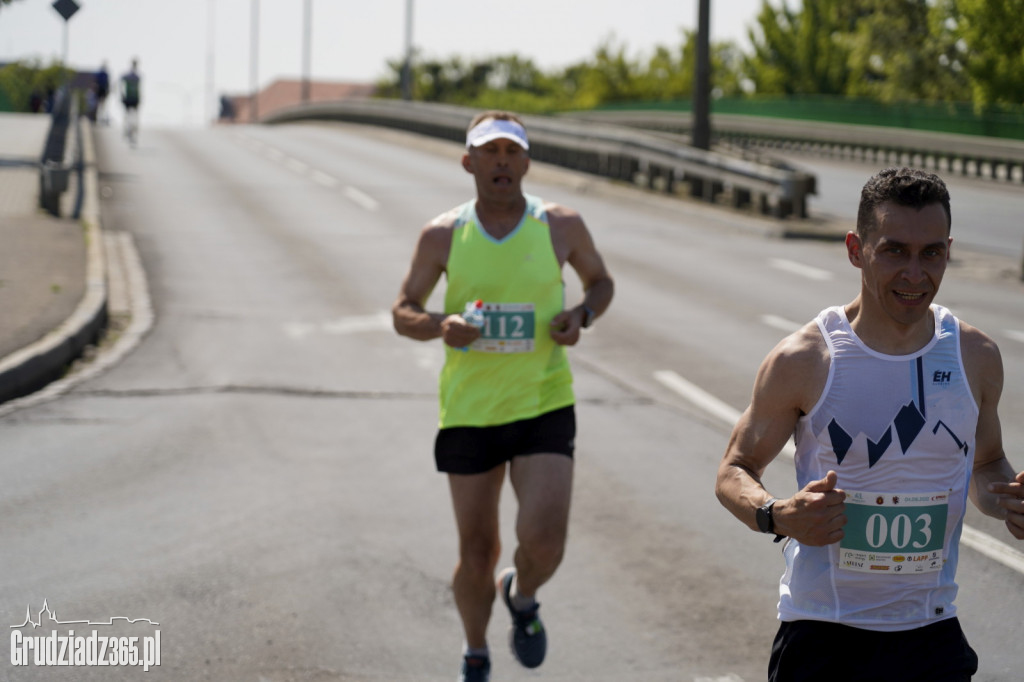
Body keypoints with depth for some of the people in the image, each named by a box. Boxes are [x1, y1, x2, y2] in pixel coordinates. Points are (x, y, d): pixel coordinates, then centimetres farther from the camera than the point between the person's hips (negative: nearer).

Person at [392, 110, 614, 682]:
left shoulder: (561, 226, -2)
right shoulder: (443, 236, -2)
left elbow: (601, 280, 15)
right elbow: (403, 312, 7)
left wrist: (582, 316, -7)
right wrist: (438, 325, -16)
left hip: (544, 406, -1)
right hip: (469, 412, 1)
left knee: (544, 539, -17)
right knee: (478, 552, 9)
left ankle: (522, 597, 20)